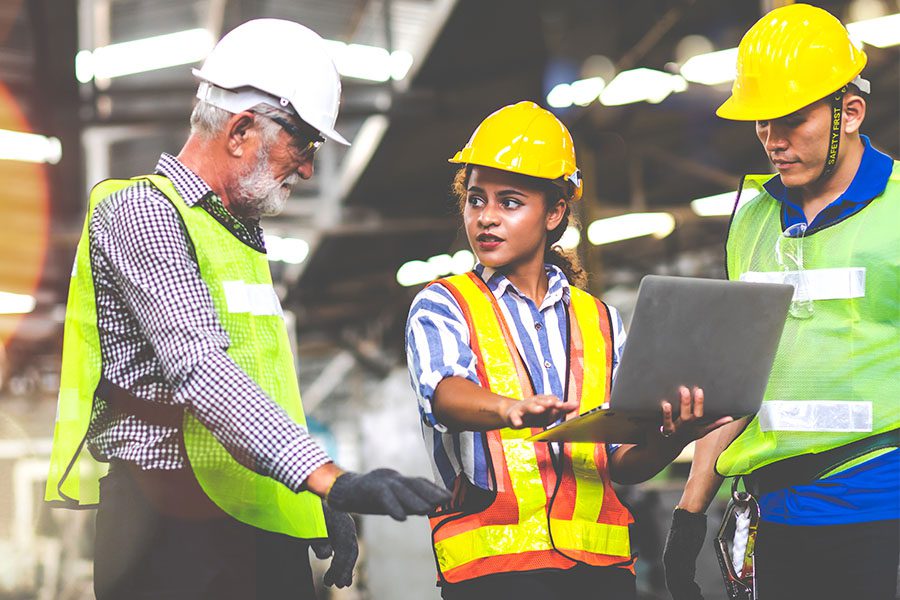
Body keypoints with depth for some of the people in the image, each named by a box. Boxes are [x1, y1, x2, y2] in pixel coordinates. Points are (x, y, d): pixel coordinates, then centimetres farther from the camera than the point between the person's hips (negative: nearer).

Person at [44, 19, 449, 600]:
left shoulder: (243, 231, 22)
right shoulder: (142, 210, -8)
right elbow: (196, 368, -23)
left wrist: (321, 502, 17)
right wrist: (331, 479, -31)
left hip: (263, 528, 8)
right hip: (175, 527, -8)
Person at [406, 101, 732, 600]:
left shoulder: (600, 321, 19)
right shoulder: (441, 307, 8)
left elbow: (622, 465, 15)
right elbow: (444, 394, -14)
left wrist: (671, 440, -7)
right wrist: (509, 410, -35)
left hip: (599, 559, 3)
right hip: (495, 560, -3)